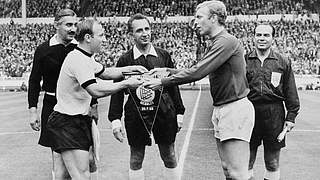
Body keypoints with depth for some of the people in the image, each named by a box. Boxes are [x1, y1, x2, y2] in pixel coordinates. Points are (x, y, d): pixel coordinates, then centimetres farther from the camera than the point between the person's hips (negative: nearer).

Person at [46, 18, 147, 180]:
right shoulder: (78, 60, -21)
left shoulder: (85, 57, 13)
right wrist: (125, 84, -19)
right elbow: (95, 91, -28)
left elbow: (105, 73, 27)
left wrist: (130, 69, 14)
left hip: (79, 119, 10)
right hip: (67, 122, -10)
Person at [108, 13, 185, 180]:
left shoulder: (163, 55, 4)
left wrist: (179, 112, 7)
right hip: (135, 115, -1)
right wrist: (115, 119, -5)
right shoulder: (125, 60, -1)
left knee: (169, 158, 10)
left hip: (163, 112, 1)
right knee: (136, 159, 9)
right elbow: (117, 91, 0)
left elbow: (173, 85, 8)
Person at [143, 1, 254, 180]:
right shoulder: (215, 43, 16)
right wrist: (167, 70, 12)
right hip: (222, 110, 10)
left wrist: (162, 82, -14)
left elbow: (197, 72, -21)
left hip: (235, 109, -10)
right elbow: (198, 71, 21)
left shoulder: (226, 41, -16)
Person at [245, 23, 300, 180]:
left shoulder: (283, 62, 5)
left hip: (274, 115, 0)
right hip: (249, 114, 0)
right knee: (246, 161, 7)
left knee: (273, 164, 10)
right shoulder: (244, 60, 5)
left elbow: (291, 92, 6)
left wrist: (291, 116, 1)